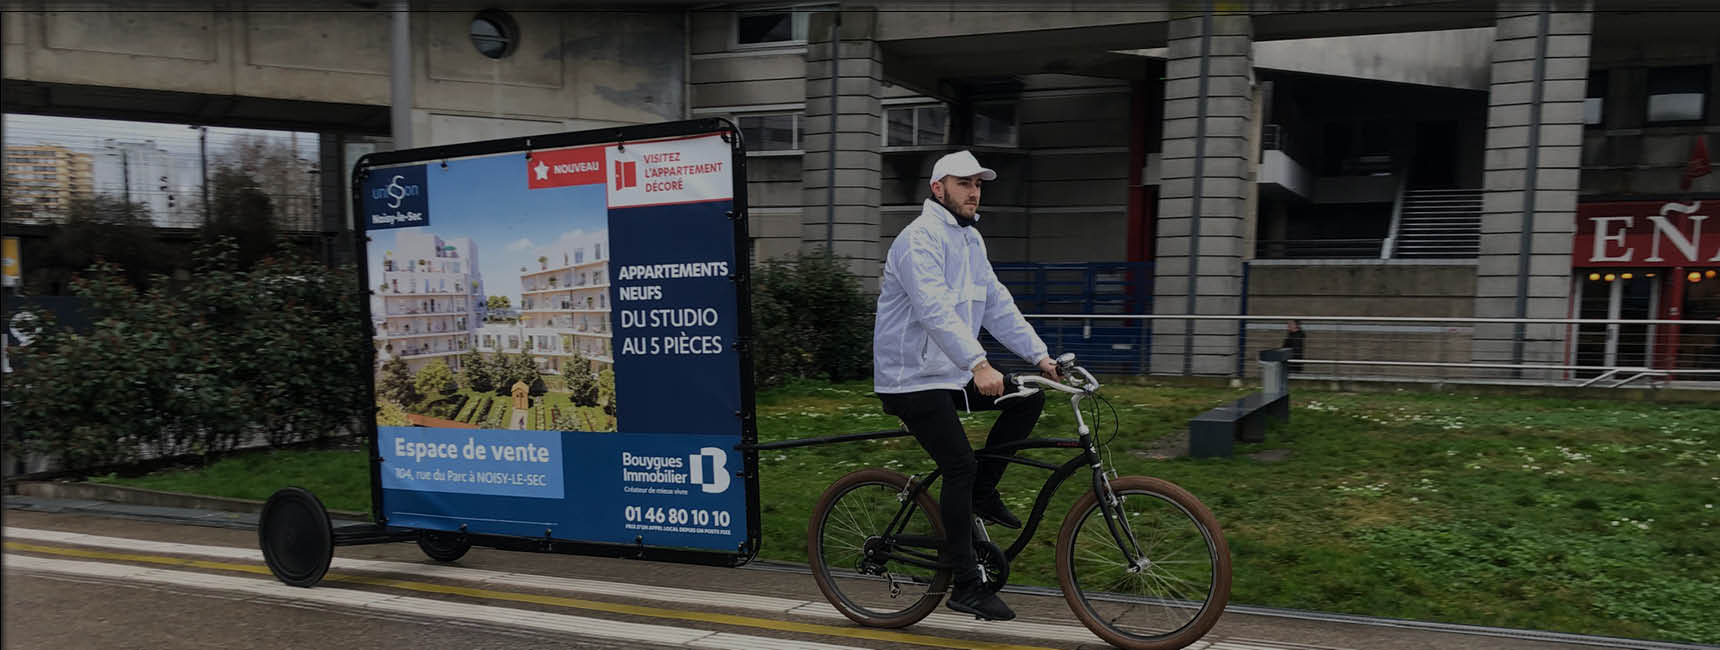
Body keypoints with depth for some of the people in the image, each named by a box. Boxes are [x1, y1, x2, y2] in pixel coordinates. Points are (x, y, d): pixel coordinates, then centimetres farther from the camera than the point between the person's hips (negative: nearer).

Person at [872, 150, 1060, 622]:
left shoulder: (970, 240, 14)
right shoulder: (920, 239, -16)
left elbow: (998, 305, 13)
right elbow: (935, 309, -31)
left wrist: (1040, 355, 4)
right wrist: (978, 363, -43)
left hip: (954, 374, 9)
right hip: (913, 379, -9)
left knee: (1029, 398, -2)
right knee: (960, 466, -15)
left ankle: (983, 492, 10)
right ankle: (967, 586, -6)